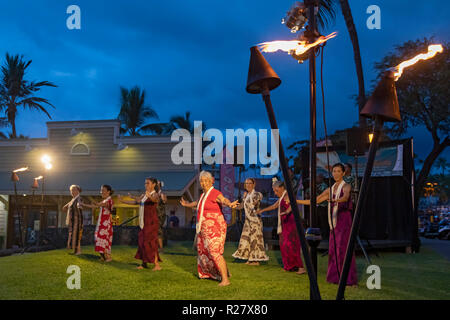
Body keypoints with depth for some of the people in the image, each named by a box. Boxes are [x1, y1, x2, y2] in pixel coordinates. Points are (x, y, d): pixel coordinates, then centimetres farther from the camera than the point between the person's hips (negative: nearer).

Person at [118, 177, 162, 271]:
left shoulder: (155, 195, -11)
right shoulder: (144, 195, 14)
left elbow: (154, 200, -34)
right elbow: (135, 202, 20)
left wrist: (150, 196, -56)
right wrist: (123, 201, 16)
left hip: (151, 222, -8)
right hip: (145, 222, 8)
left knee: (149, 242, -10)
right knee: (143, 242, 9)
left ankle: (157, 265, -7)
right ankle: (144, 263, 17)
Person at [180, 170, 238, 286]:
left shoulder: (215, 193, -11)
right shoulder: (204, 194, 15)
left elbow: (224, 200, -32)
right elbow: (197, 203, 37)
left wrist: (229, 204, -56)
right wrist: (187, 204, 55)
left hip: (214, 227, -9)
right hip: (204, 228, 9)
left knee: (215, 252, -17)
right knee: (203, 250, 20)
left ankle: (225, 279, -16)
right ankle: (208, 272, 38)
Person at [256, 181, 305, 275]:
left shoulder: (287, 195, -11)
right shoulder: (281, 197, 20)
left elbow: (292, 204, -32)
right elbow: (274, 206, 35)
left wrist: (286, 211, -51)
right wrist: (262, 210, 41)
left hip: (291, 223, -10)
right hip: (285, 224, 10)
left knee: (290, 245, -15)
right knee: (284, 245, 8)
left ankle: (300, 267, -16)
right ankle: (291, 266, 11)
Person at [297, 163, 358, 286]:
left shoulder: (346, 186, -2)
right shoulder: (330, 189, 16)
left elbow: (346, 197, -25)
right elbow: (315, 201, 19)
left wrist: (336, 200, -47)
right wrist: (296, 201, 17)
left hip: (344, 219, -6)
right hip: (334, 222, 6)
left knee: (343, 247, -9)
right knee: (333, 248, 4)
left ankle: (348, 278, -4)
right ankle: (336, 277, 10)